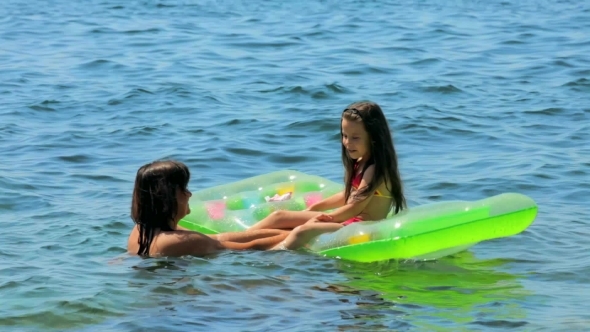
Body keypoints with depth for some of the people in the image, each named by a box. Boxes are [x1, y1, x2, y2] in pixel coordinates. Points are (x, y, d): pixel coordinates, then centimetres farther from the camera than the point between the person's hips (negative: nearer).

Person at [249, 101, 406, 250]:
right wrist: (315, 207, 24)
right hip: (349, 220, 10)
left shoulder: (376, 169, -16)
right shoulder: (360, 163, 13)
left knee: (304, 230, -32)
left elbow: (355, 207, -19)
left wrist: (326, 217, -13)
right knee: (280, 216, 7)